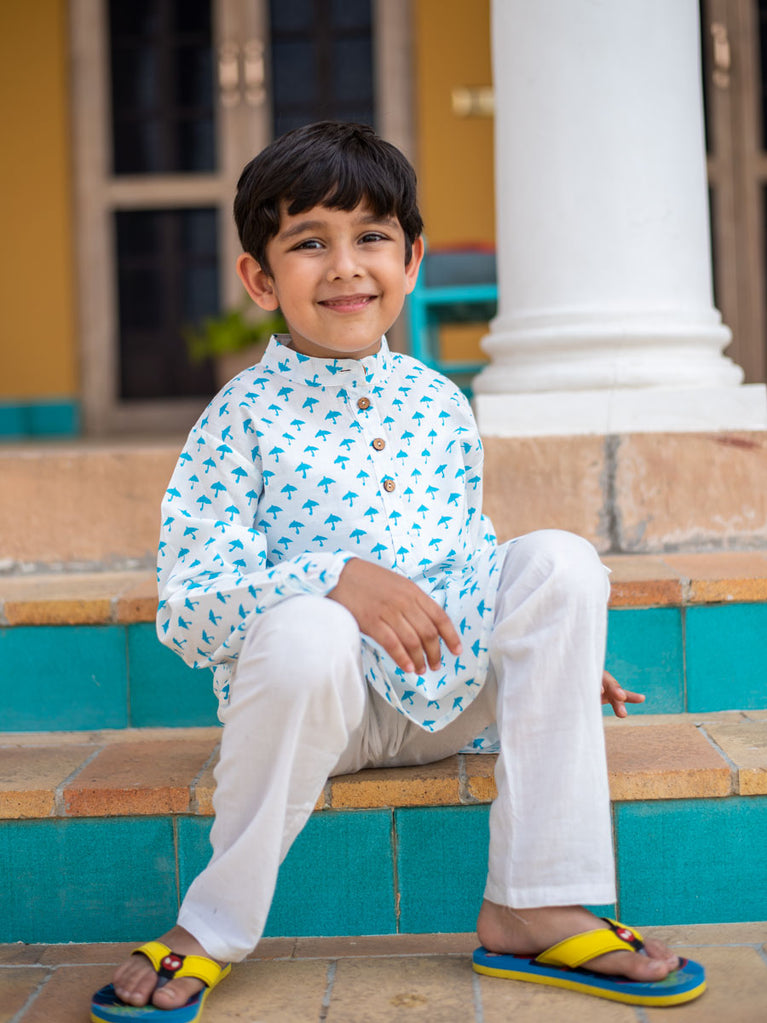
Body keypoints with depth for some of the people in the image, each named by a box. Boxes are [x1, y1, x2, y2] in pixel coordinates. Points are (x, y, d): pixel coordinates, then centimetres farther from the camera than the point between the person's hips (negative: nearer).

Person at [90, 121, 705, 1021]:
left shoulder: (439, 405, 8)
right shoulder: (244, 417, -7)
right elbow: (183, 611, -14)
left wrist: (552, 652, 5)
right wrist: (335, 579, -29)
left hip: (448, 697, 5)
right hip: (324, 705, -4)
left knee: (558, 558, -17)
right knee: (304, 630, -37)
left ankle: (533, 905, -17)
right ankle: (214, 927, -14)